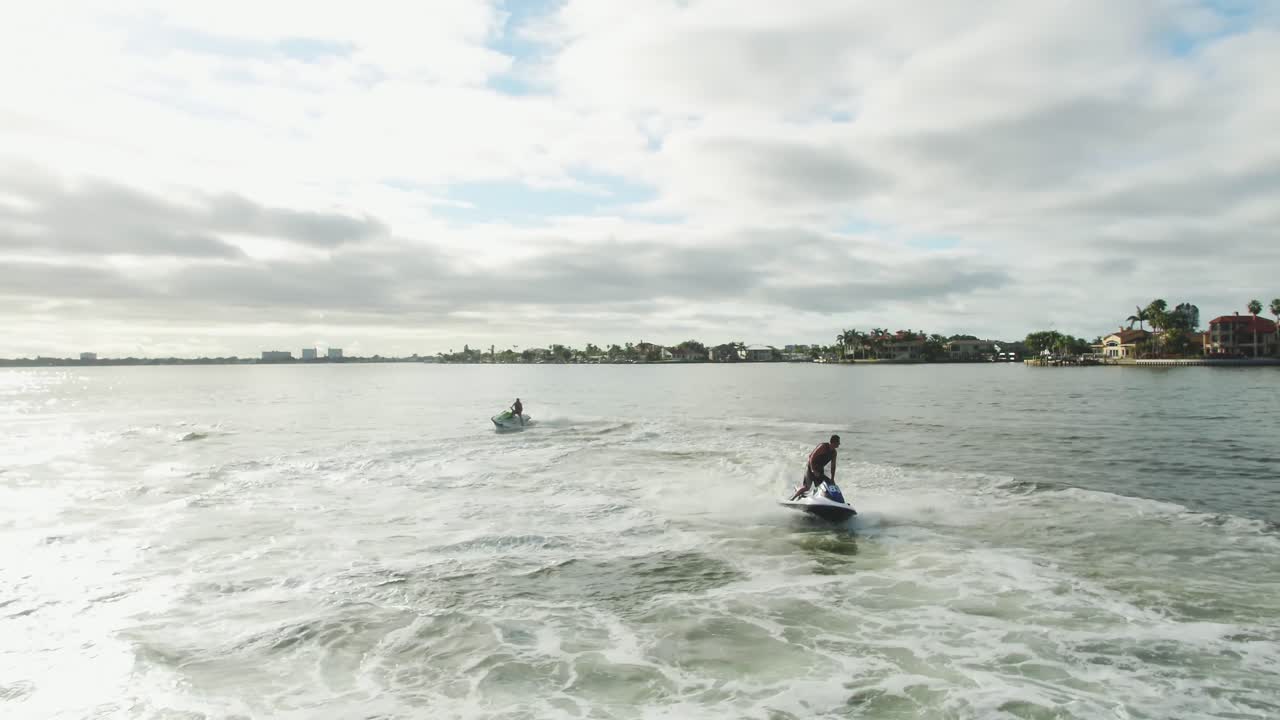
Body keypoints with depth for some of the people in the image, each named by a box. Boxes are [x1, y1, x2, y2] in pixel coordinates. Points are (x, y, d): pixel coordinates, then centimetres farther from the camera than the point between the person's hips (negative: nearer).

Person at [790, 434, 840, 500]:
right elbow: (812, 457, -22)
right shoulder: (823, 446, -19)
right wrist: (813, 470, -24)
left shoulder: (834, 452, 4)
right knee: (807, 487, -17)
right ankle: (792, 498, -5)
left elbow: (833, 466, 7)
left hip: (819, 470, 8)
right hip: (811, 467, -8)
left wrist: (832, 479, 0)